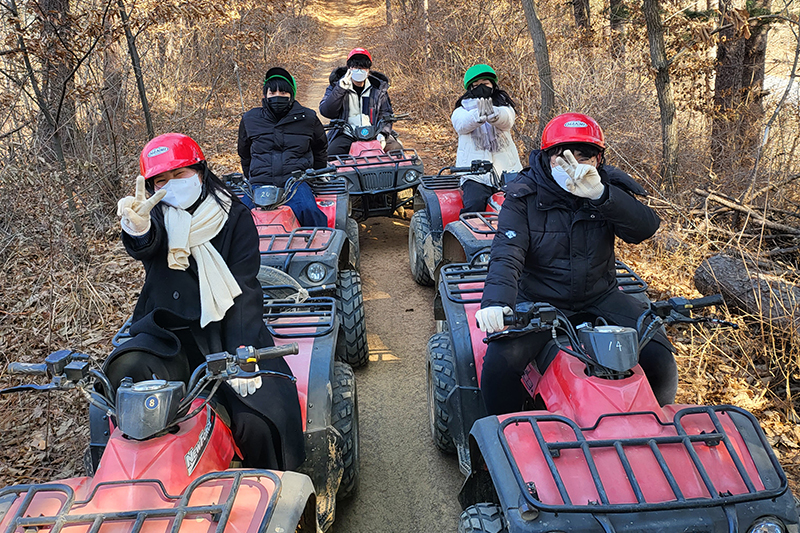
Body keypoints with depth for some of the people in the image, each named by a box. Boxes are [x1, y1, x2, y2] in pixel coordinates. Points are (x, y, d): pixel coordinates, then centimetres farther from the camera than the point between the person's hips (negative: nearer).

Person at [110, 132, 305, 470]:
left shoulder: (234, 217, 4)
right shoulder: (157, 216, 7)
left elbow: (244, 291, -6)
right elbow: (146, 246, -20)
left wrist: (241, 354, -20)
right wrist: (137, 229, -46)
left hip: (223, 329, -1)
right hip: (169, 333, 2)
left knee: (258, 421, -23)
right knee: (129, 369, -31)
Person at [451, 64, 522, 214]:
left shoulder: (504, 105, 15)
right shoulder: (462, 110, 13)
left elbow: (507, 120, -12)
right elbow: (462, 124, -13)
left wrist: (493, 114, -38)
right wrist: (478, 115, -38)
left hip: (507, 171, 2)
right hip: (475, 174, -2)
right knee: (474, 204, -28)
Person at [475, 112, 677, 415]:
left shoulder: (611, 189, -2)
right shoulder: (524, 196, -8)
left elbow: (645, 229, -19)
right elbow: (507, 254, -19)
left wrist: (600, 194, -36)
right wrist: (496, 302, -39)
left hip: (600, 297, 3)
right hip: (539, 301, -2)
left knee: (659, 360, -13)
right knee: (498, 364, -25)